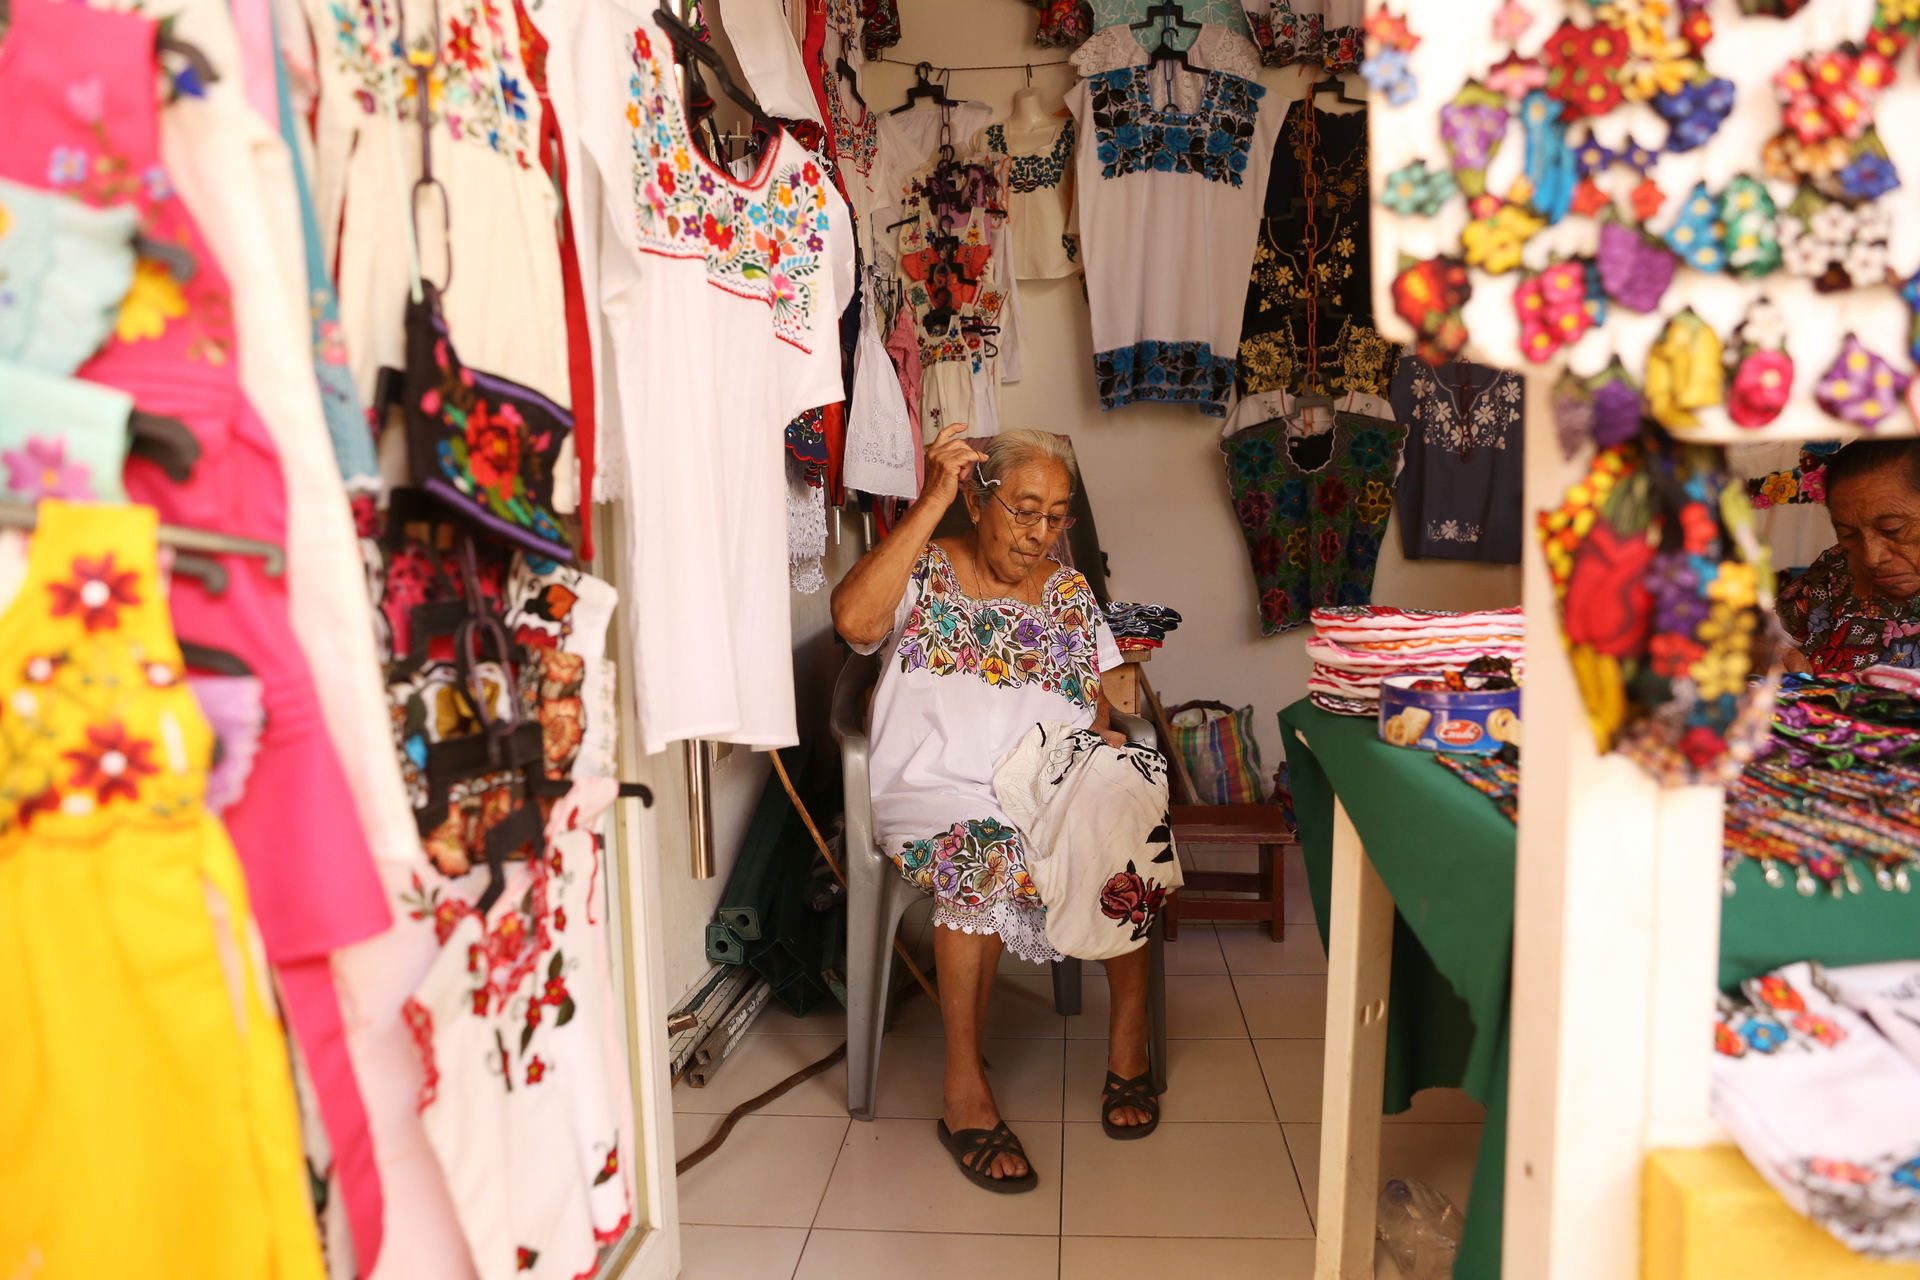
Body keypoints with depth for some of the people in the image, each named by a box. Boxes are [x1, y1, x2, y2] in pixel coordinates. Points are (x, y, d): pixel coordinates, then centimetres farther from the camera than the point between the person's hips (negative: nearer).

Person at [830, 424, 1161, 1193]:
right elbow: (853, 619, -21)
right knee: (985, 855, -35)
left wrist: (1107, 745, -8)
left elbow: (1099, 710, 17)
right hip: (941, 794, -3)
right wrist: (932, 500, -19)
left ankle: (1129, 1033, -5)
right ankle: (964, 1088, -21)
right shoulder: (925, 573, 2)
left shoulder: (1070, 594, 16)